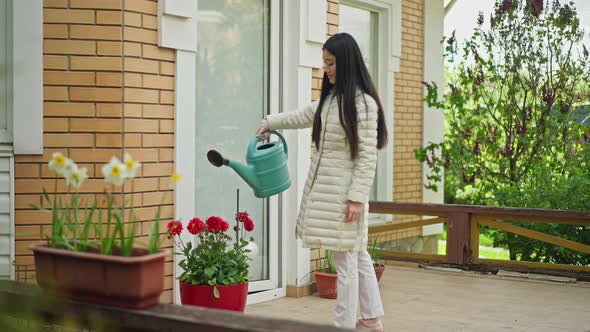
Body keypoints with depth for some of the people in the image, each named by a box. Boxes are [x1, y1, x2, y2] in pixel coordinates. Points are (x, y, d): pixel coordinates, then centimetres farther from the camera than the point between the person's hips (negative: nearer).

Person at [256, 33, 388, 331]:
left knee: (345, 259, -1)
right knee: (356, 256, 15)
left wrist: (357, 197, -19)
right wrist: (269, 122, 37)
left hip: (343, 193, -8)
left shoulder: (363, 102, -13)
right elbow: (303, 116, 32)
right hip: (323, 189, 8)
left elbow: (367, 156, -16)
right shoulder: (329, 98, 12)